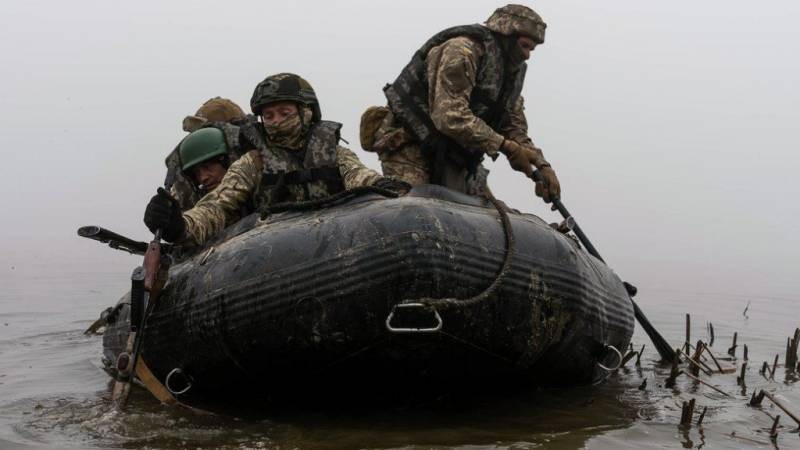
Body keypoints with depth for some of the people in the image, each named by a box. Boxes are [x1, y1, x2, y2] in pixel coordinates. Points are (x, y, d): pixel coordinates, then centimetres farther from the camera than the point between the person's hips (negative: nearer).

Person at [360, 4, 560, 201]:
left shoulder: (511, 72, 8)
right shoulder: (462, 51, -21)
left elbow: (515, 129, 9)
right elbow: (451, 117, -32)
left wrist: (542, 165, -9)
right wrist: (505, 145, -30)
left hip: (447, 154, 9)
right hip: (408, 145, -8)